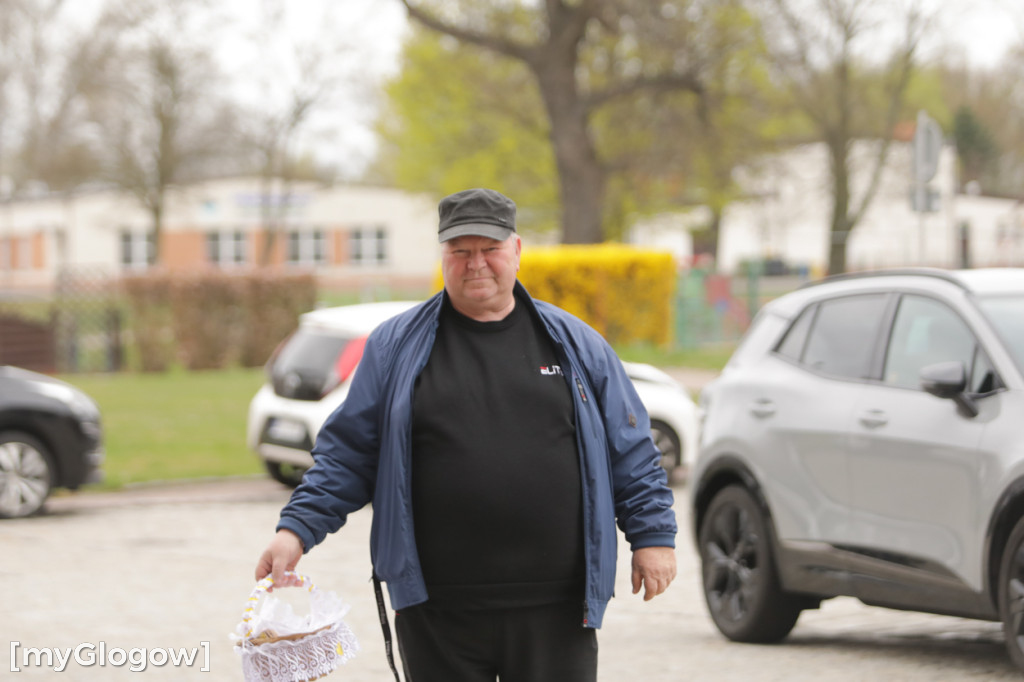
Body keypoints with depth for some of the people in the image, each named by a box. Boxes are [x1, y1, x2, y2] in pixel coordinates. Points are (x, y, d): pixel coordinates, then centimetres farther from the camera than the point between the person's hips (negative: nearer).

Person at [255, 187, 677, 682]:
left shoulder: (575, 344, 9)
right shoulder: (396, 345, 7)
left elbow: (631, 451, 11)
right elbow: (346, 454, 7)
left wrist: (653, 534, 3)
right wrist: (297, 529, -3)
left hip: (555, 611, 0)